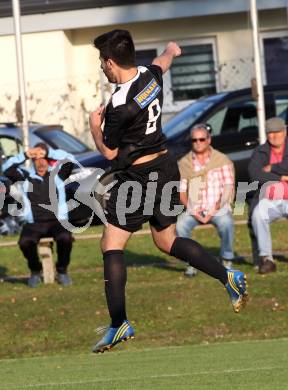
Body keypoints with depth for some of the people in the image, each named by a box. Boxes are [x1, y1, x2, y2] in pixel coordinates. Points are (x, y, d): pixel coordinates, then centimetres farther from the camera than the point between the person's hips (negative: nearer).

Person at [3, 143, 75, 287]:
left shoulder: (57, 174, 6)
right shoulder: (26, 176, 7)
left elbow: (69, 160, -9)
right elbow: (7, 169, -8)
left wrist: (48, 152, -17)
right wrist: (25, 155, -18)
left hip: (57, 221, 0)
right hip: (33, 224, 0)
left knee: (65, 238, -34)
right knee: (25, 242, -32)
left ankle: (62, 271, -6)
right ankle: (35, 271, -2)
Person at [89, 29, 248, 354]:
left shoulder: (120, 105, -24)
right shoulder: (151, 75, -1)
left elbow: (109, 152, -10)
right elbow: (164, 59, 27)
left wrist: (94, 126, 8)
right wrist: (171, 50, 51)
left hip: (138, 178, -9)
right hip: (166, 169, 9)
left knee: (111, 245, -3)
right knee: (167, 241, 22)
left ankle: (119, 323, -7)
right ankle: (228, 277, 14)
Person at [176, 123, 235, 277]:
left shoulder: (222, 160, 4)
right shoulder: (183, 163, 9)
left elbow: (228, 188, -2)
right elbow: (181, 191, 6)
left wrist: (216, 208, -18)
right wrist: (191, 209, -13)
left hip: (218, 208, -2)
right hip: (193, 210, 2)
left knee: (226, 223, -35)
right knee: (180, 225, -30)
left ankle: (226, 261, -13)